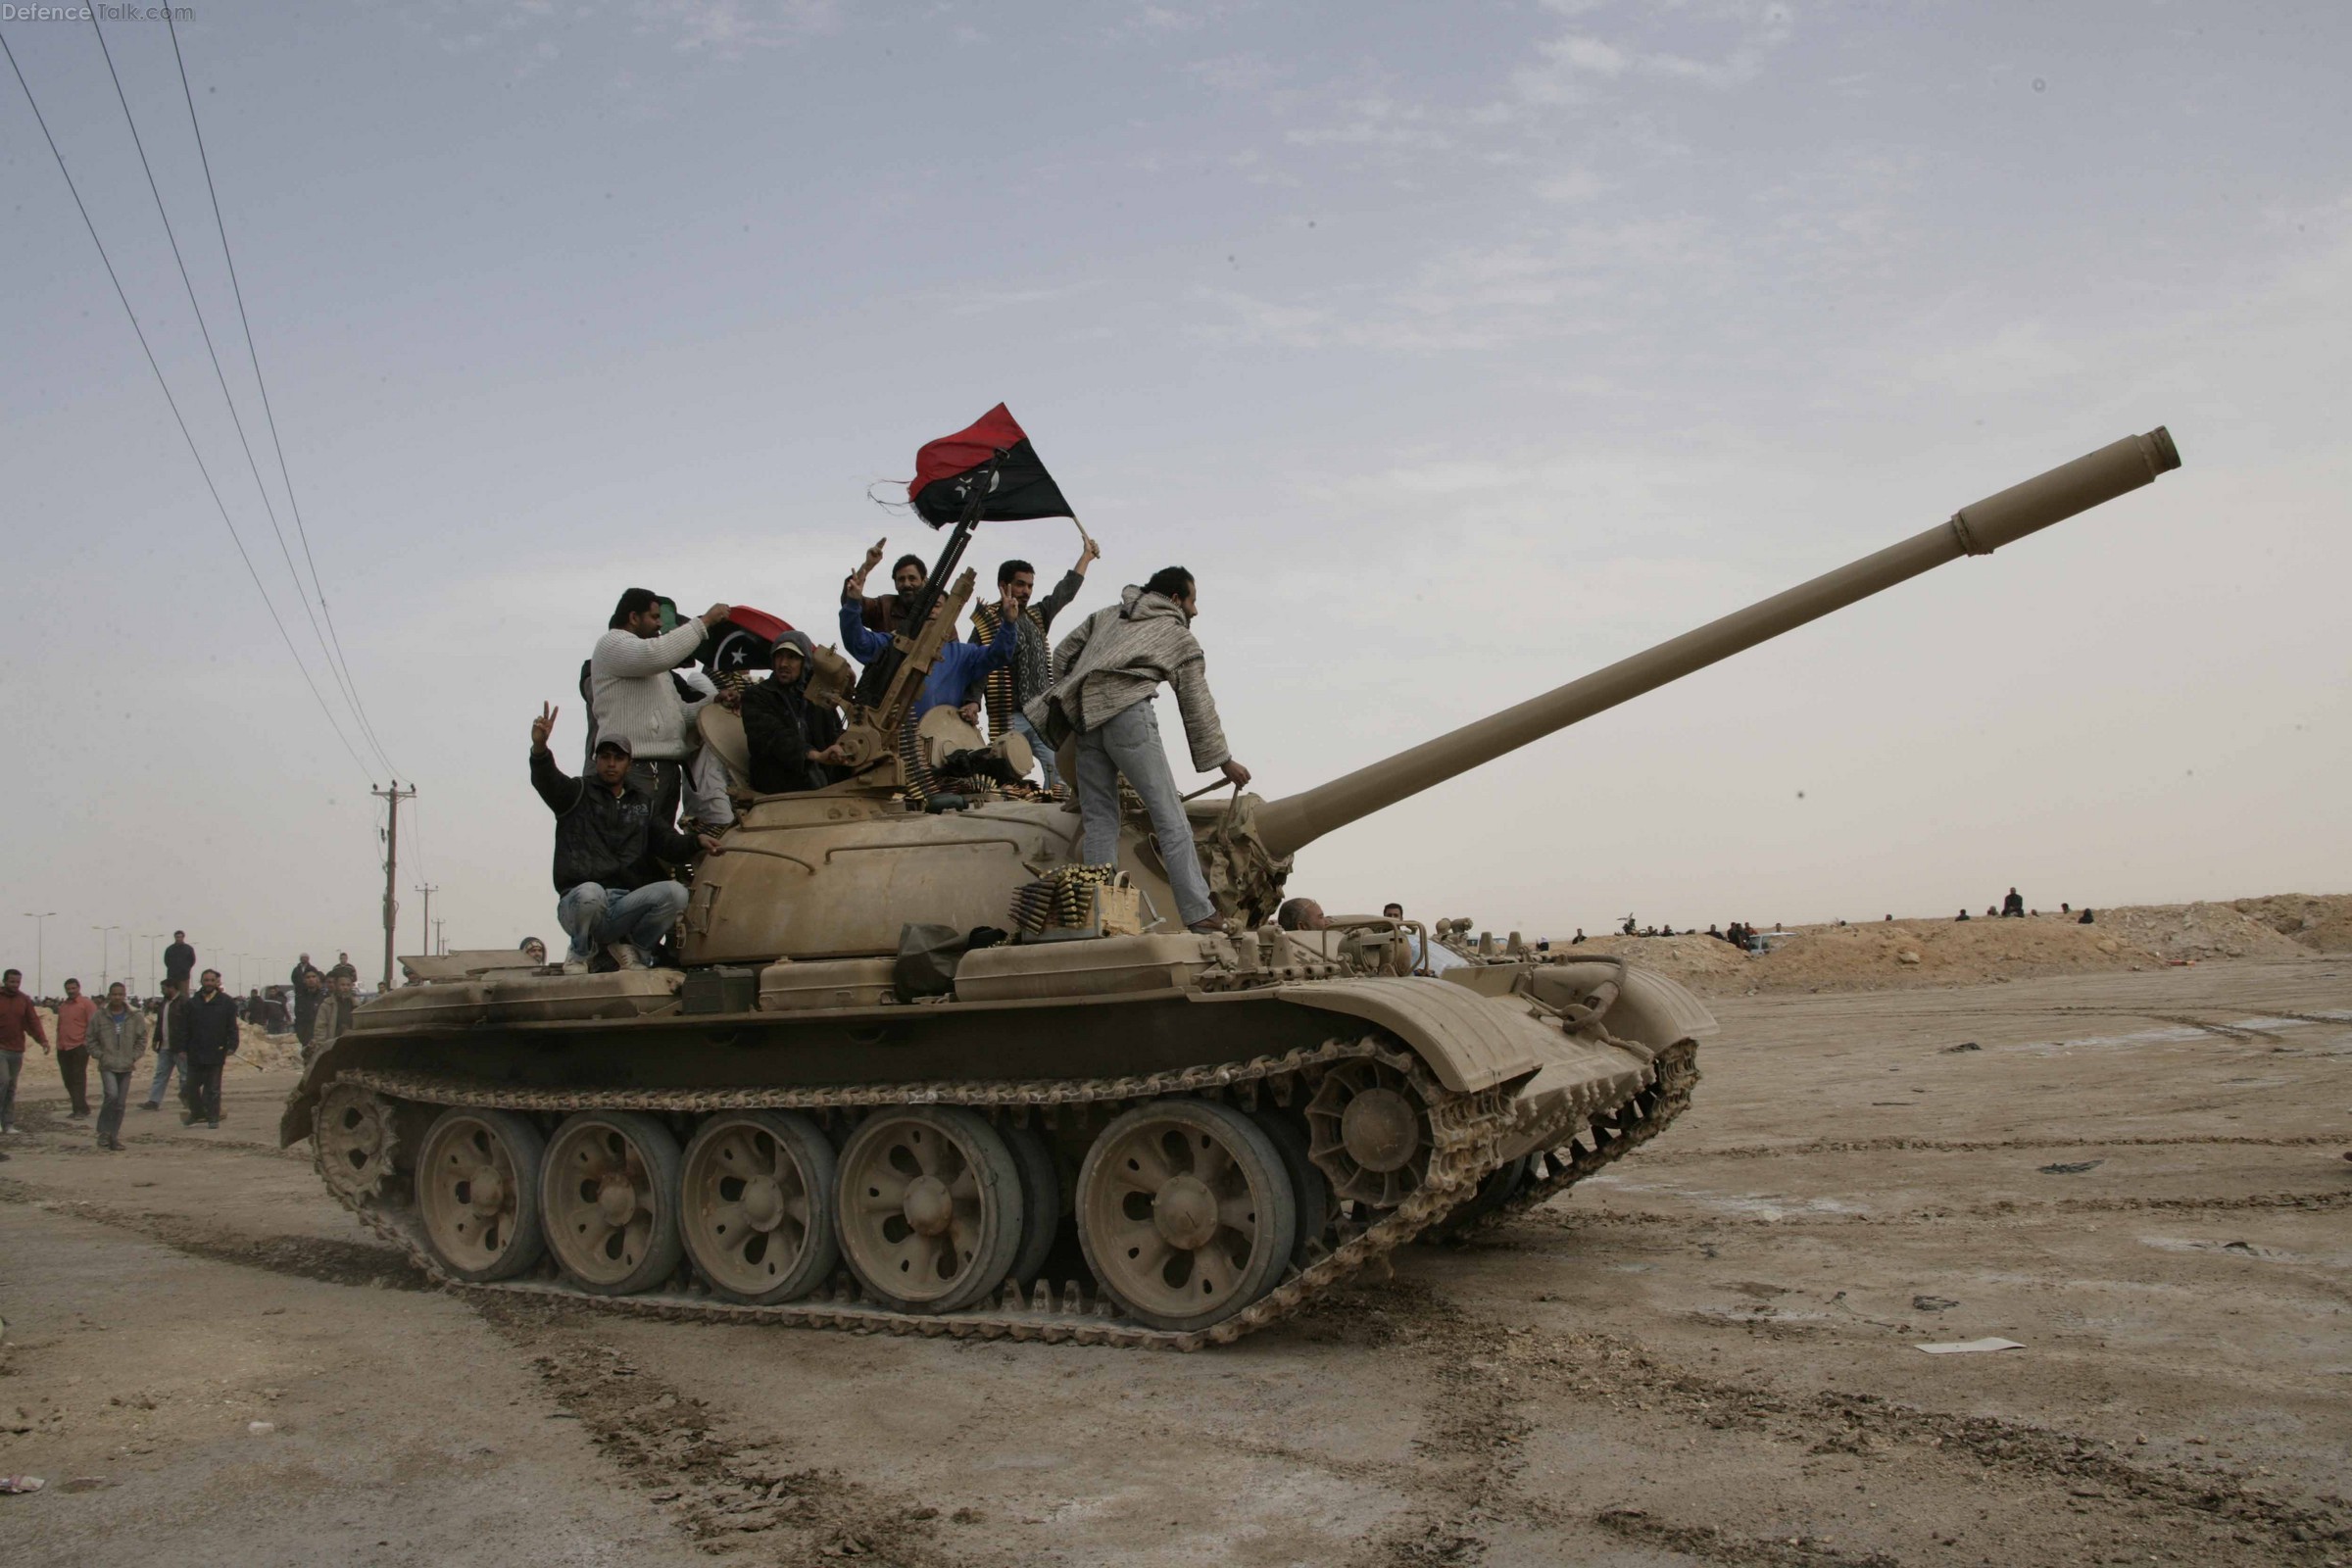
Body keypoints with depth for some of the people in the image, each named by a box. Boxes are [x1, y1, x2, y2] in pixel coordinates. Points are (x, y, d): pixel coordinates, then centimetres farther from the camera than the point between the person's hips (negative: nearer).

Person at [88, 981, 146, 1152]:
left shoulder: (136, 1016, 1)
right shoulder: (99, 1016, 0)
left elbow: (142, 1039, 8)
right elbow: (91, 1040, 6)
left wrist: (134, 1057, -2)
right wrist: (100, 1055, -5)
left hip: (126, 1067, 2)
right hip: (107, 1066, -2)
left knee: (120, 1104, 5)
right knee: (111, 1094, -21)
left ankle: (114, 1137, 15)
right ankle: (104, 1131, -4)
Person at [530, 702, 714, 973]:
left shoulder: (642, 801, 19)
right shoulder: (578, 793, 7)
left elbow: (668, 844, 10)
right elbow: (546, 779, -14)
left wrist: (695, 841, -12)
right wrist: (539, 747, -36)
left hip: (625, 906, 3)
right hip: (578, 906, -3)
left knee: (675, 892, -25)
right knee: (590, 892, -39)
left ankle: (628, 946, 4)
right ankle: (580, 953, -4)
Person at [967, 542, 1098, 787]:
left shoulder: (1036, 617, 16)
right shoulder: (987, 623, -2)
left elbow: (1065, 592, 26)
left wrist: (1086, 556, 30)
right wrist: (971, 703, -20)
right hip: (1008, 719, -5)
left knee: (1060, 772, -7)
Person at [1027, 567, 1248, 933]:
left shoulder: (1107, 615, 30)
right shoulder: (1182, 638, 17)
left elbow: (1063, 654, 22)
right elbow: (1198, 708, 16)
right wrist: (1224, 761, 22)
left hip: (1083, 720, 6)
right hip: (1128, 713, -5)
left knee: (1099, 821, 7)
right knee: (1170, 817, -6)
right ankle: (1200, 916, -10)